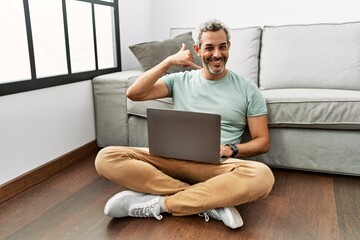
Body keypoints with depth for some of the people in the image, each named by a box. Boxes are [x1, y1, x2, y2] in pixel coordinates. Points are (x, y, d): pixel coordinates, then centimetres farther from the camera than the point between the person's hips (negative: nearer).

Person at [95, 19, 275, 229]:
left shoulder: (247, 89, 7)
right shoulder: (180, 80, 12)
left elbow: (263, 142, 7)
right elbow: (133, 94, 1)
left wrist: (232, 149, -13)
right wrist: (169, 61, -2)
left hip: (218, 164, -1)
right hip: (174, 158, 2)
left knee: (262, 176, -36)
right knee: (107, 158, -21)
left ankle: (158, 204, -23)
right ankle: (211, 202, -24)